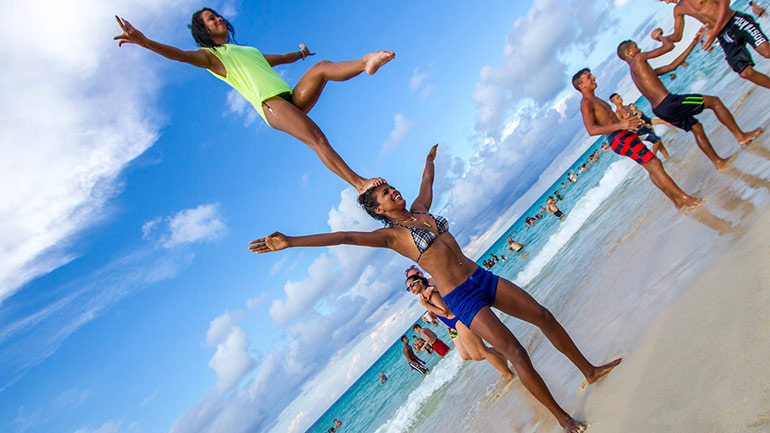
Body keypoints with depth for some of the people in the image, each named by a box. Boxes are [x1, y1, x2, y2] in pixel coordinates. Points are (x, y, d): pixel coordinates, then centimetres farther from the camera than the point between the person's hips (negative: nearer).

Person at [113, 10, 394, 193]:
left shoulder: (249, 51, 36)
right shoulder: (211, 55, 14)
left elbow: (280, 58, 53)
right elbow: (182, 55, -7)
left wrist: (300, 54, 69)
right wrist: (143, 41, -23)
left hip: (294, 99, 7)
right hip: (271, 104, -7)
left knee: (322, 67, -13)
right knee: (317, 138, -27)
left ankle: (366, 63, -40)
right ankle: (359, 183, -33)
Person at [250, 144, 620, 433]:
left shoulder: (419, 210, 9)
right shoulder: (390, 234, -12)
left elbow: (427, 182, 29)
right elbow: (346, 237, -24)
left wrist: (430, 158, 46)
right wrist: (290, 241, -33)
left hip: (482, 277, 7)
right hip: (461, 299, -7)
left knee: (544, 317, 11)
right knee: (515, 352, -10)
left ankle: (589, 370, 33)